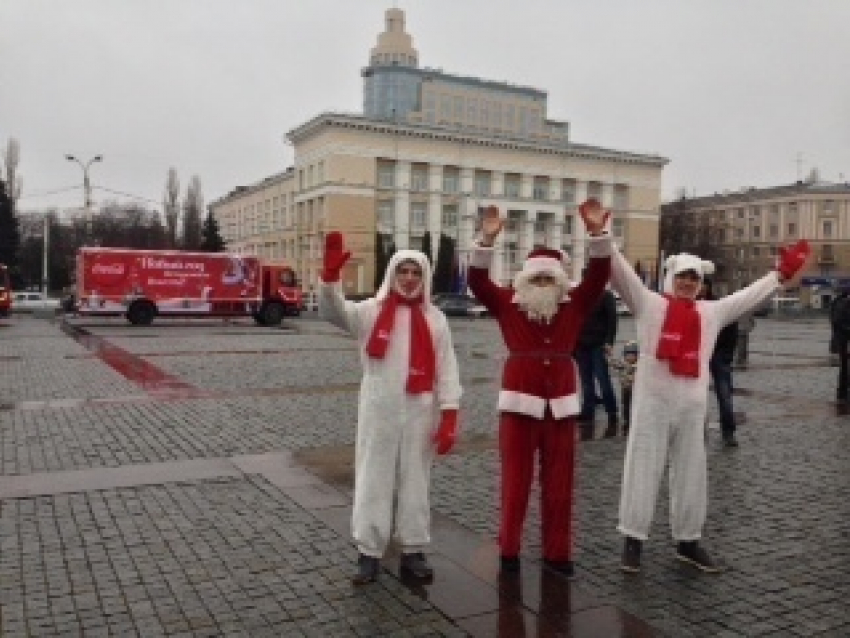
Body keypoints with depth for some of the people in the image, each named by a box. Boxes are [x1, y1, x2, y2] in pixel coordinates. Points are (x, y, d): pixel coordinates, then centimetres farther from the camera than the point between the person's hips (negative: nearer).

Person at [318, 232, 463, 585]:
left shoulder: (435, 318, 2)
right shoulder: (371, 311, -1)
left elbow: (446, 370, 2)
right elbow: (333, 311, -18)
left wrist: (449, 418, -3)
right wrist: (330, 274, -36)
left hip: (419, 414, 1)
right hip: (378, 413, -1)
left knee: (415, 482, 11)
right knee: (372, 481, 5)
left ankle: (413, 551, 25)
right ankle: (369, 553, 18)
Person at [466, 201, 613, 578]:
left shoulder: (575, 306, 6)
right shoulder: (507, 304, 1)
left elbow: (599, 276, -4)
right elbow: (477, 282, -10)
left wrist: (597, 233, -16)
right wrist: (488, 240, -23)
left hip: (561, 406, 2)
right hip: (519, 404, -2)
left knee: (559, 486, 10)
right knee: (515, 483, 6)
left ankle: (557, 553, 22)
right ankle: (509, 550, 19)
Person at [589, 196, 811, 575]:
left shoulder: (712, 312, 12)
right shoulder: (648, 304, -1)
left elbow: (749, 296, 20)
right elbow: (620, 271, -9)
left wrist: (781, 273, 18)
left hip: (693, 403, 4)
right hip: (653, 400, -4)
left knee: (691, 473, 12)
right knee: (643, 468, 0)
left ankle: (688, 541, 27)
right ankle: (633, 540, 10)